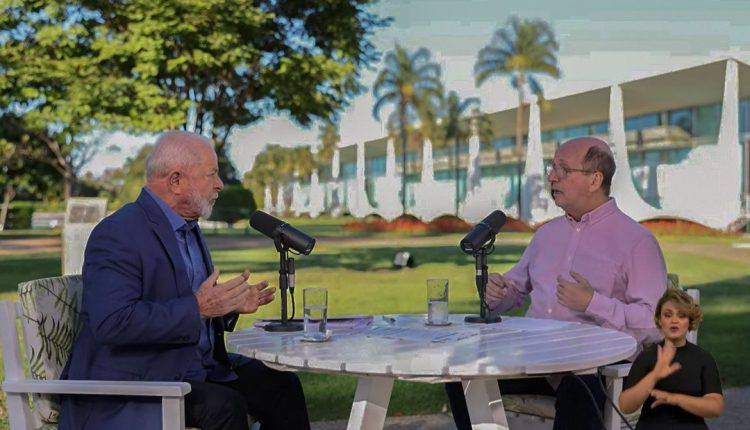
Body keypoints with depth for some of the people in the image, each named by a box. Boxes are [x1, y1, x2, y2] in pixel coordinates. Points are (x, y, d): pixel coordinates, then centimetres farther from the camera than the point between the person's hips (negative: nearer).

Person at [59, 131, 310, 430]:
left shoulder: (187, 227, 13)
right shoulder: (117, 235, -17)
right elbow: (111, 323, -29)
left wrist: (228, 305, 3)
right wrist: (198, 308, -27)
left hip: (196, 368, 9)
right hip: (135, 381, -9)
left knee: (282, 387, -2)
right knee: (225, 405, -29)